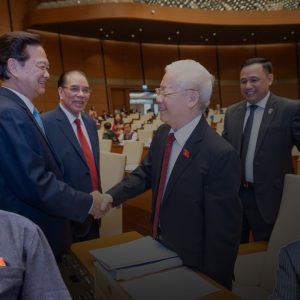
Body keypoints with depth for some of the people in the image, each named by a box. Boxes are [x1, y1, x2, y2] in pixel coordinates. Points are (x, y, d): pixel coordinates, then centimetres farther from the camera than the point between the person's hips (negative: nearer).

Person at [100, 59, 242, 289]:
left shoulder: (221, 155, -27)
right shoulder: (162, 134, -4)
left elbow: (224, 231, -23)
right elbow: (145, 173, 7)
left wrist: (213, 283, -15)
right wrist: (112, 196, -8)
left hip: (194, 264, -7)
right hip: (161, 249, 7)